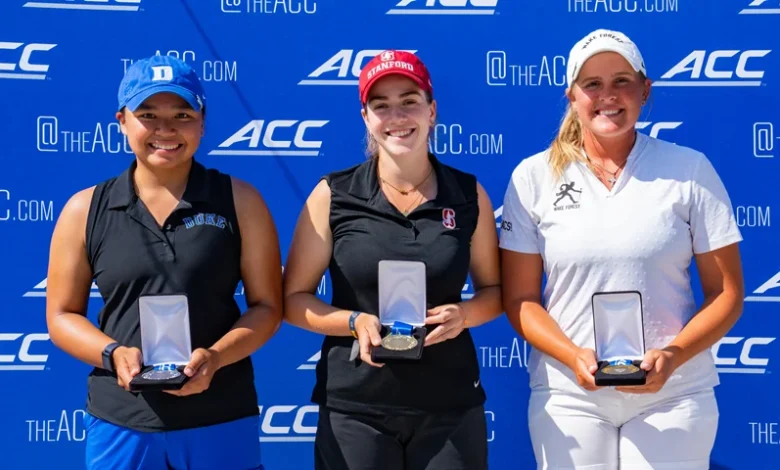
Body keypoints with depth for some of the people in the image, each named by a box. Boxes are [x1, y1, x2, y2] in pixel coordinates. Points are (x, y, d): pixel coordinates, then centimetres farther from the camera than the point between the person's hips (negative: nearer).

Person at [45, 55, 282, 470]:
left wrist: (215, 357, -15)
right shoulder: (85, 210, 3)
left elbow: (267, 306, 1)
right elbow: (62, 316, 7)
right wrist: (112, 353, -11)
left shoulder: (239, 201, 0)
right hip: (119, 424, 1)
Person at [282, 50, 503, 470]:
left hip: (451, 405, 1)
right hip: (355, 407, -1)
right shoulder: (332, 196, -4)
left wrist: (463, 314, -11)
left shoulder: (468, 195, 1)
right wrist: (356, 321, -16)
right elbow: (294, 298, 0)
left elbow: (494, 289, 9)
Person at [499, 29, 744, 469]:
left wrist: (673, 356, -15)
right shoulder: (534, 177, 1)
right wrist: (574, 357, -14)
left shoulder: (690, 170, -1)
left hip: (673, 395, 0)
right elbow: (521, 299, 1)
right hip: (568, 394, 1)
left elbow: (727, 293, 0)